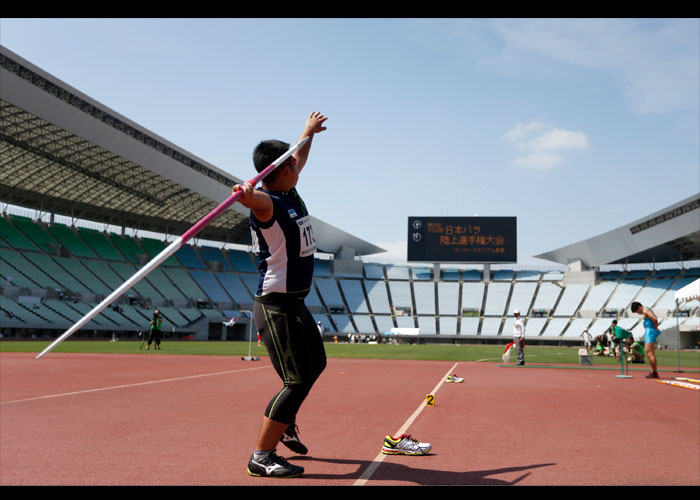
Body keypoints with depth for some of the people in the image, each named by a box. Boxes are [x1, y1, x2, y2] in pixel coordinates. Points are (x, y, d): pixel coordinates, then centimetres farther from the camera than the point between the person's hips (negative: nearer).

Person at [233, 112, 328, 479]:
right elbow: (254, 198, -43)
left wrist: (309, 131, 44)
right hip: (275, 307, -10)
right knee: (298, 382, -13)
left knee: (315, 364, 25)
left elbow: (300, 158, 29)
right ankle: (262, 455, -5)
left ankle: (286, 425, 42)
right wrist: (245, 193, -65)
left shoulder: (290, 194, 10)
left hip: (295, 304, 10)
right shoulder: (267, 203, -17)